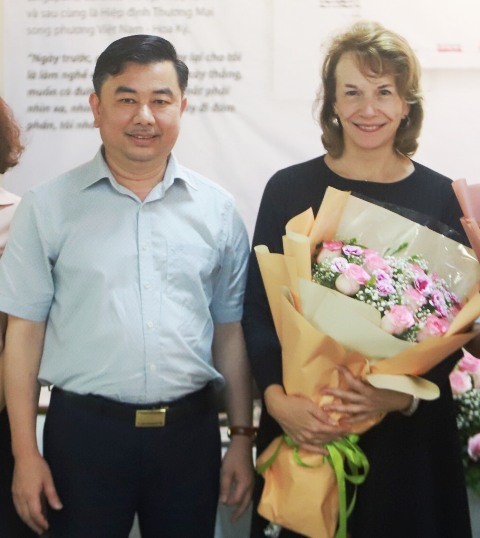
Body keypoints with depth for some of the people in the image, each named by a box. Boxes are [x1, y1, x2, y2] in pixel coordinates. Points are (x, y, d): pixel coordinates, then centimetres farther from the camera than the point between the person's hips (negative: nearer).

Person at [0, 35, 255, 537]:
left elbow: (230, 330, 7)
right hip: (83, 429, -1)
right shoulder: (48, 206, -2)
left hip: (190, 430, 2)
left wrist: (242, 437, 7)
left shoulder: (216, 209, 3)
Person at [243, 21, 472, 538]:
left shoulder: (442, 198, 0)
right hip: (302, 427, 0)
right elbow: (256, 308, -1)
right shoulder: (288, 189, -1)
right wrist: (277, 397, -16)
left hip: (409, 431, 0)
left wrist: (405, 394, -17)